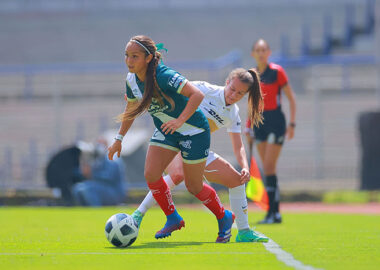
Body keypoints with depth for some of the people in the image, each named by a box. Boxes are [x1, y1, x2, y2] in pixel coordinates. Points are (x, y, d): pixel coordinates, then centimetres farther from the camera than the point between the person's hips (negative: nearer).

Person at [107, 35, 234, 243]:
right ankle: (173, 219, 9)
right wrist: (119, 139, 12)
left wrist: (180, 120, -41)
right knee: (151, 174, -11)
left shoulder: (164, 76, -29)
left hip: (193, 130, -7)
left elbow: (197, 95, -33)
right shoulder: (131, 80, -5)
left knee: (193, 186, 0)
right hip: (165, 131, 7)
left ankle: (224, 218, 26)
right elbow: (131, 109, 13)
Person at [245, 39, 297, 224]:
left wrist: (291, 123, -10)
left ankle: (273, 213, -12)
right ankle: (275, 213, 9)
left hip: (276, 121, -6)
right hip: (260, 122, 6)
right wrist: (248, 128, 15)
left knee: (269, 167, -13)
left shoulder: (277, 71, -7)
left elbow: (291, 98, -4)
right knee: (268, 170, 5)